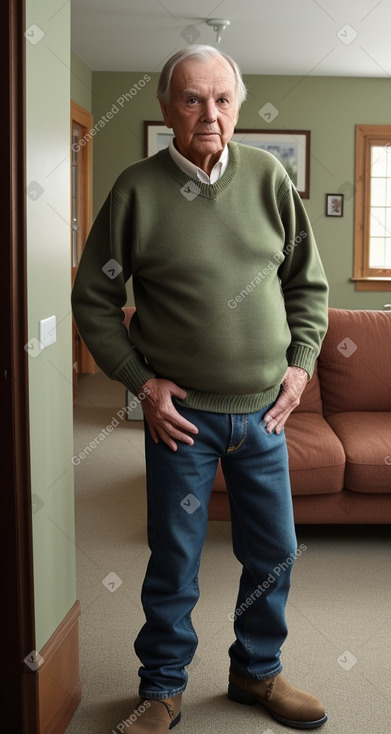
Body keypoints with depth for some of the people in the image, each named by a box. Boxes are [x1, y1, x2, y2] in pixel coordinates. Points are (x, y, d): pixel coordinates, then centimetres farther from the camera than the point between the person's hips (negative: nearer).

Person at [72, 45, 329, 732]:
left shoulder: (268, 176, 1)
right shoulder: (137, 189, -6)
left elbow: (308, 281, 10)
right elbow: (92, 298, -1)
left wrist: (300, 362, 1)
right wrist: (141, 382, -7)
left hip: (264, 410, 3)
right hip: (181, 412, -3)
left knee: (274, 554, 13)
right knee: (175, 560, 8)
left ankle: (256, 671, 37)